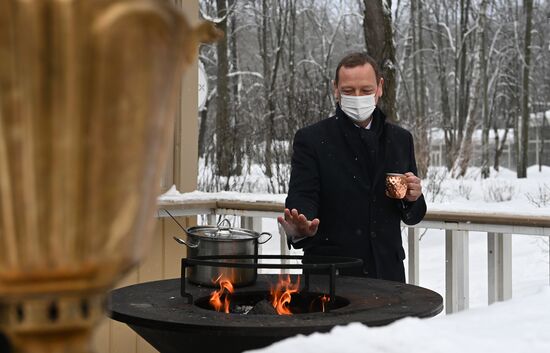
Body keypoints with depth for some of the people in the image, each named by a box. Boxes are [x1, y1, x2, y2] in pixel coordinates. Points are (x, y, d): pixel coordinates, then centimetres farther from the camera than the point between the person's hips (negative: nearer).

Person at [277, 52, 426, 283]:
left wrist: (412, 199, -9)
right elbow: (302, 197, -14)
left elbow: (412, 216, 14)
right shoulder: (311, 140, -3)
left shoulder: (400, 140, 9)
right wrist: (299, 230, -36)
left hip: (387, 271, 4)